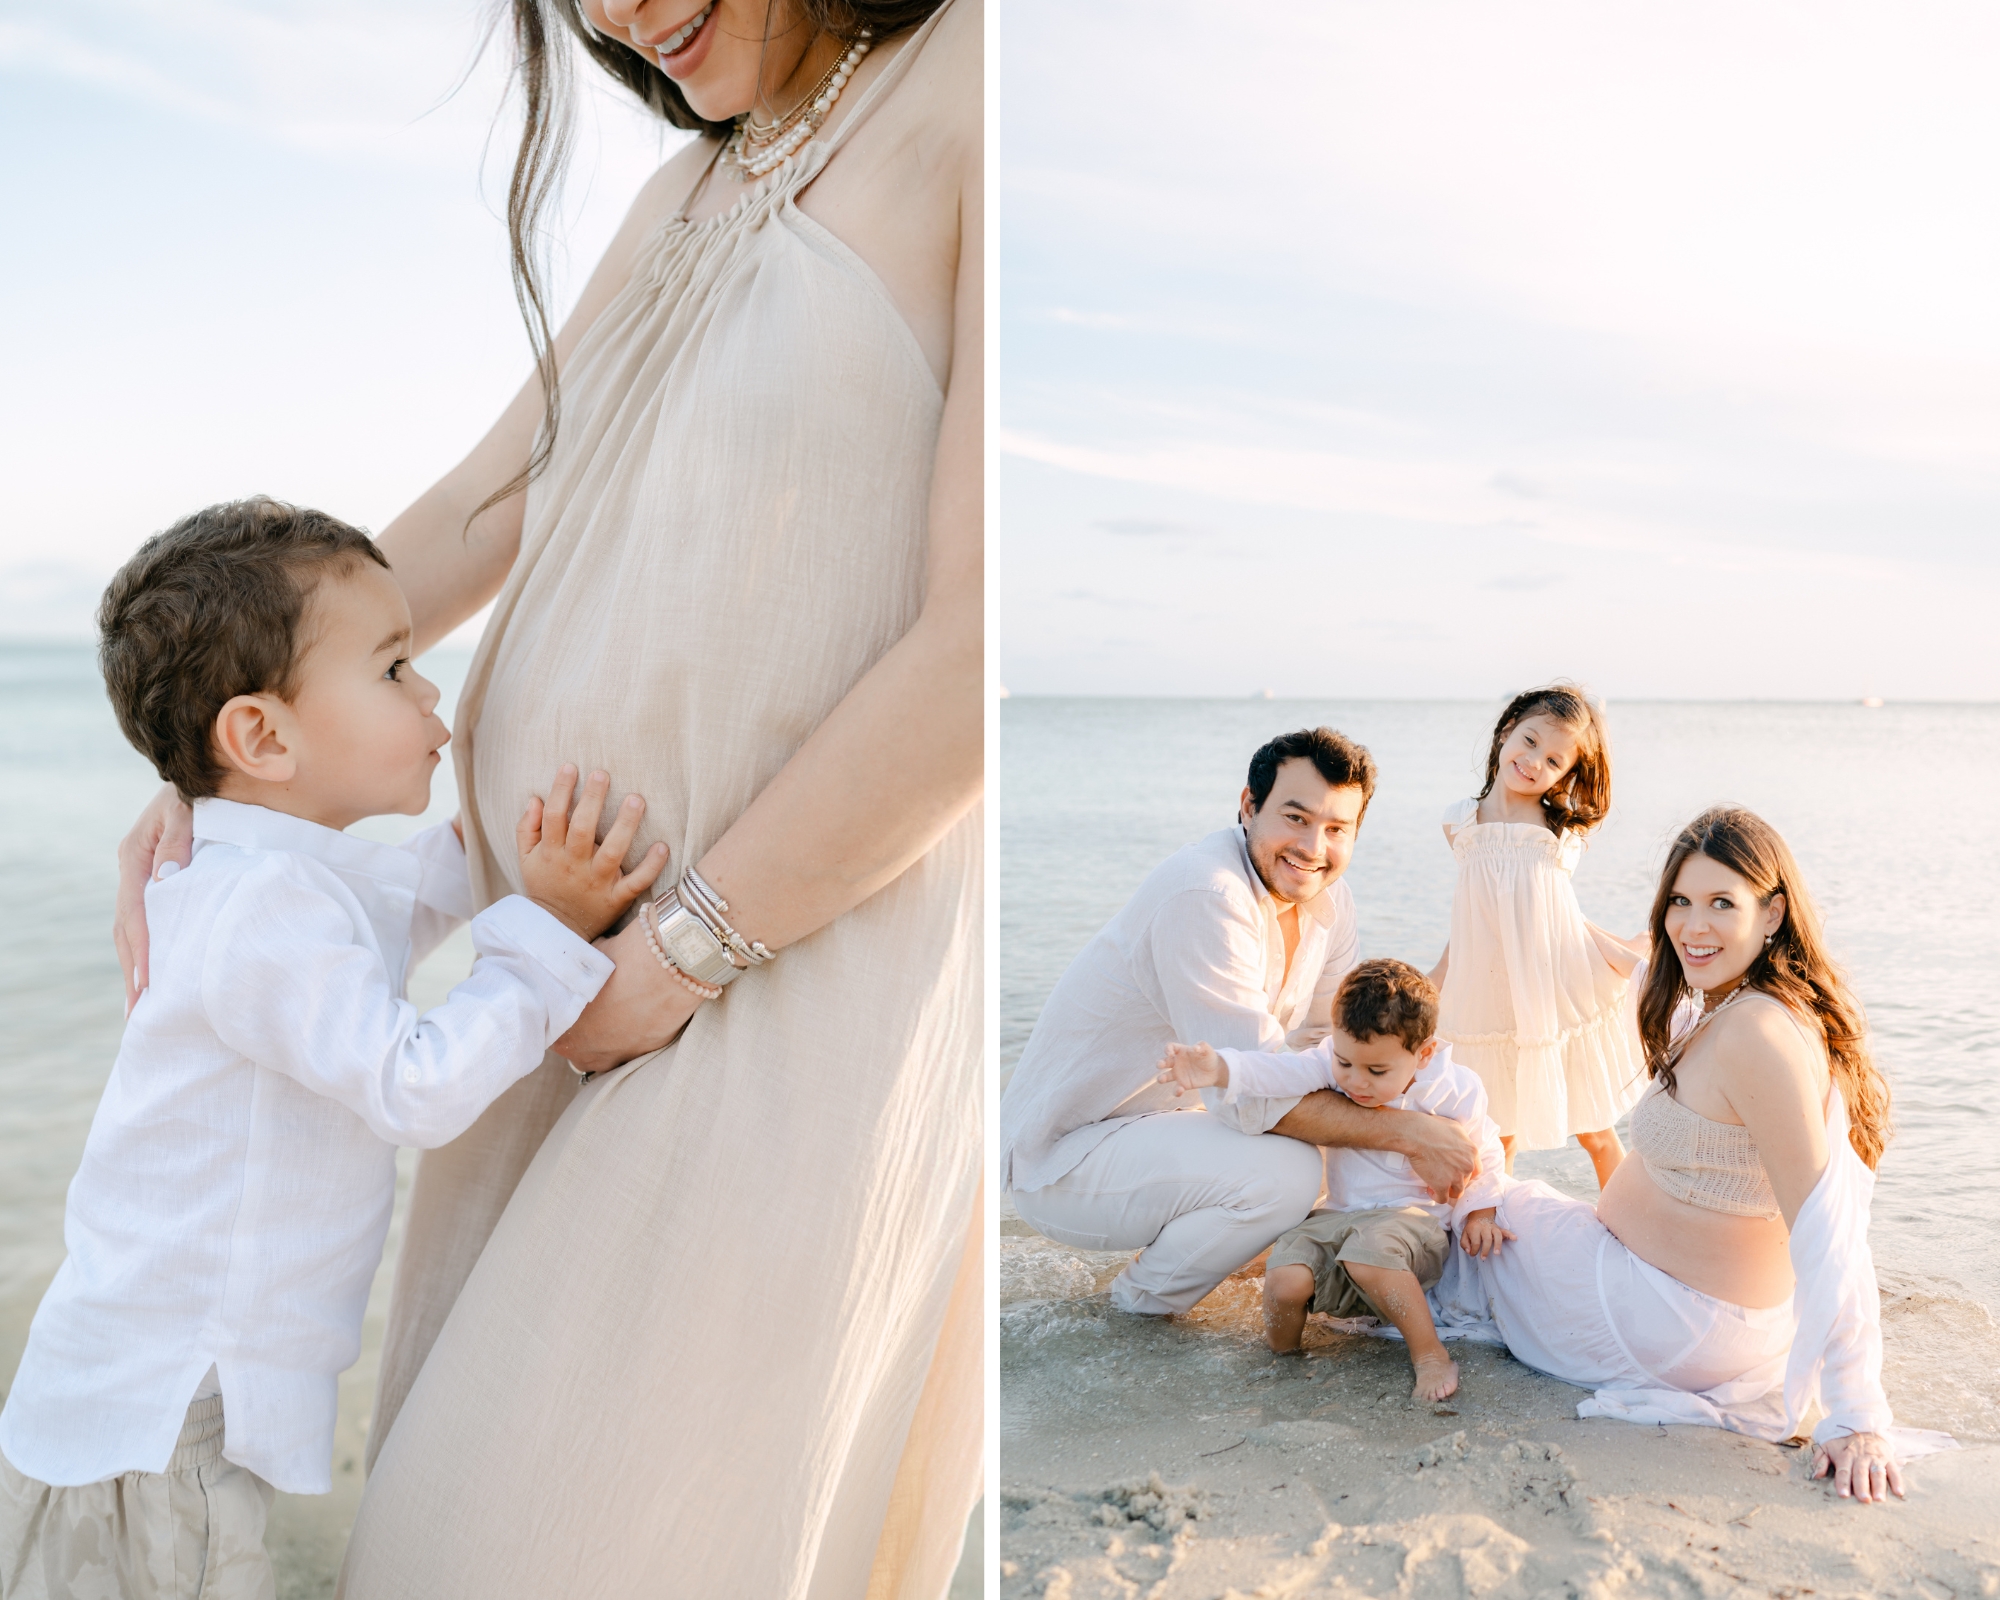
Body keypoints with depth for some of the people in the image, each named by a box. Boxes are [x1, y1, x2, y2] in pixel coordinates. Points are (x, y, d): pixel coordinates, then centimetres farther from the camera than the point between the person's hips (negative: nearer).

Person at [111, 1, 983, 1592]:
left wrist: (678, 954, -16)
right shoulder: (693, 194, 13)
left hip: (785, 982, -8)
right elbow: (468, 525, 15)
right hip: (583, 979, 9)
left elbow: (988, 646, -22)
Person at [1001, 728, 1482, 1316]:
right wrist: (1408, 1133, -26)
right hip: (1063, 1157, -9)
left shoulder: (1327, 900, 1)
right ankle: (1147, 1295, -1)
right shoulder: (1205, 898, -27)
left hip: (1179, 1123, 9)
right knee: (1285, 1174, -28)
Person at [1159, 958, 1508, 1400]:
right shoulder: (1332, 1062, -6)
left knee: (1368, 1253, -37)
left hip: (1415, 1217, -3)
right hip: (1341, 1215, 3)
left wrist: (1477, 1214, 1)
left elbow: (1483, 1153, 10)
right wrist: (1219, 1070, -41)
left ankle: (1430, 1354, -18)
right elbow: (1281, 1071, -23)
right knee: (1285, 1278, -24)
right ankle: (1281, 1352, 9)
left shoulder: (1454, 1091, -9)